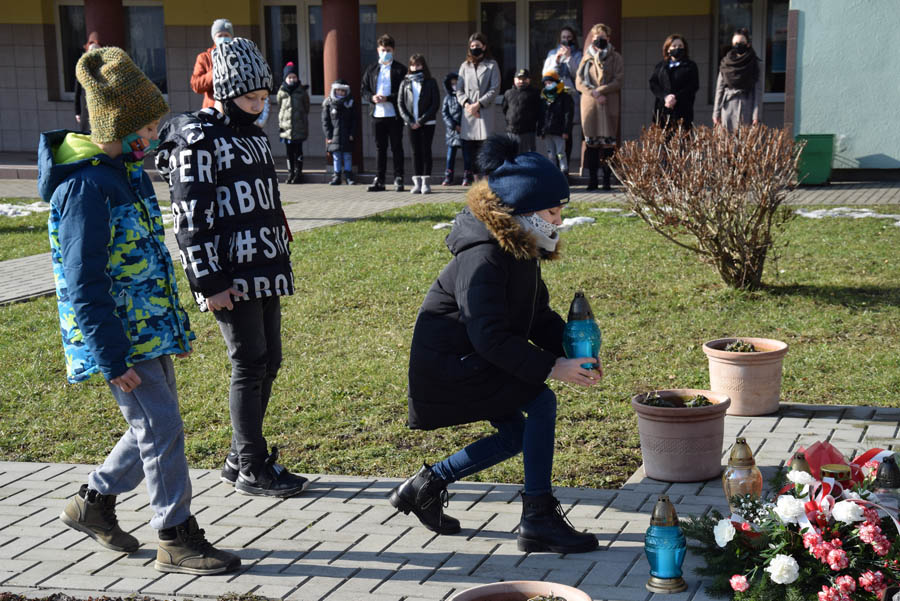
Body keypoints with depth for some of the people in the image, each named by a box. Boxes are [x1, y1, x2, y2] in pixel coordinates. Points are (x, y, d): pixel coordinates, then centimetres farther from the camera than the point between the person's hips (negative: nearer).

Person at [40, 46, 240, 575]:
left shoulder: (131, 171, 11)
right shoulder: (85, 187, -19)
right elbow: (84, 284, -21)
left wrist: (177, 323, 22)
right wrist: (112, 358, -21)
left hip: (151, 331, 9)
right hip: (120, 338, -9)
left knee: (156, 426, 16)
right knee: (162, 431, -5)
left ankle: (94, 501, 33)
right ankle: (177, 540, 7)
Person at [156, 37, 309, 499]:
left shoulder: (252, 135, 15)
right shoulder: (198, 141, -11)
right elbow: (190, 219, -15)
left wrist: (281, 264, 22)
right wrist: (210, 283, -18)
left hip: (265, 274, 9)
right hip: (230, 279, -9)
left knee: (268, 362, 11)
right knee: (249, 365, -4)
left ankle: (239, 458, 23)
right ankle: (253, 470, 7)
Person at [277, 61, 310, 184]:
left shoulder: (302, 91, 3)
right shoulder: (281, 92, 7)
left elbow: (306, 109, 7)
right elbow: (279, 109, 13)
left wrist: (305, 126, 4)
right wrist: (280, 125, 9)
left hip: (299, 128, -2)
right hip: (286, 127, 2)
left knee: (298, 151, 1)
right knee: (289, 152, 6)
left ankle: (298, 173, 8)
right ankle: (290, 173, 14)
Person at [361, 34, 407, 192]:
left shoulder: (400, 69, 1)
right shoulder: (371, 69, 12)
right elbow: (364, 90, 13)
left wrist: (387, 98, -16)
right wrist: (372, 97, -8)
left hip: (394, 115, -3)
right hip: (378, 114, 3)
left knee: (396, 147, 2)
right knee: (380, 148, 7)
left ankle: (398, 179, 7)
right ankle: (379, 180, 11)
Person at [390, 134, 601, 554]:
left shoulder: (522, 253, 6)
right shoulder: (483, 260, -25)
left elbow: (540, 318, 9)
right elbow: (491, 336, -30)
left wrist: (575, 352, -8)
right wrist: (552, 367, -31)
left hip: (471, 360, 10)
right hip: (447, 365, -10)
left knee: (517, 435, 13)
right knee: (542, 403, -19)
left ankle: (426, 484, 23)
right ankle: (538, 518, -12)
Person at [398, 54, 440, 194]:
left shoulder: (430, 82, 1)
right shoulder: (405, 83, 8)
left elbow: (436, 104, -4)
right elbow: (400, 103, 5)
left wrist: (421, 121, -11)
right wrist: (409, 121, -8)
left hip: (427, 123, -2)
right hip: (411, 124, 2)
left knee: (426, 151, -3)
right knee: (416, 152, 4)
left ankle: (426, 182, -1)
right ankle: (417, 182, 6)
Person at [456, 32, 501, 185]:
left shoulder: (492, 65, 6)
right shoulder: (465, 66, 16)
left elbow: (494, 89, -1)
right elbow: (459, 89, 12)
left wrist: (478, 104, -9)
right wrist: (466, 104, -7)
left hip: (484, 110, -3)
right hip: (468, 111, 3)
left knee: (484, 142, -10)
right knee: (468, 144, 0)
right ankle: (468, 175, 6)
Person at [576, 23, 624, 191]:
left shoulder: (615, 58, 8)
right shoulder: (587, 58, 13)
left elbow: (618, 81, -2)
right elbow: (579, 82, 5)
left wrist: (600, 91, -13)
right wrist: (594, 94, -10)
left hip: (609, 104, -1)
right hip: (589, 105, 2)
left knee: (608, 141, -4)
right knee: (591, 141, 0)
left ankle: (607, 180, -1)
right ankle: (592, 179, 5)